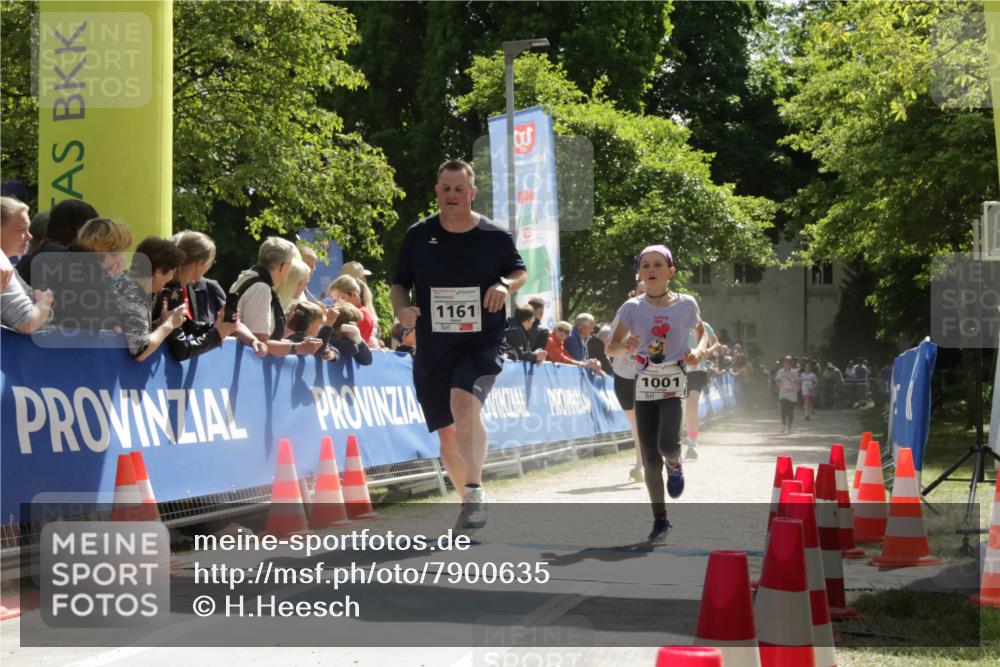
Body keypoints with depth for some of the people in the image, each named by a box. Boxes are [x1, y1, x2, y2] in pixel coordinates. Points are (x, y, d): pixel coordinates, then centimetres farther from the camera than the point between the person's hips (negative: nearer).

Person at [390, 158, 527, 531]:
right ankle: (470, 501, 29)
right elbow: (399, 284, 11)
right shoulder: (418, 236, 2)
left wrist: (505, 285, -9)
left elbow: (520, 272, 13)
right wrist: (402, 309, -11)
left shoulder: (495, 236, -2)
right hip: (432, 348, 3)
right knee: (447, 434, 9)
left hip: (482, 343, -3)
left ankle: (475, 491, -28)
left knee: (465, 405, -31)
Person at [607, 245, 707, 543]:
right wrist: (624, 346, -21)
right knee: (650, 459, 2)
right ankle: (660, 520, 16)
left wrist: (699, 351, -6)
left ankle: (674, 465, 13)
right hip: (644, 386, 2)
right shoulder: (632, 308, -2)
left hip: (673, 384, -1)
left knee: (667, 443, -24)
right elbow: (611, 347, 2)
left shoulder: (686, 304, -2)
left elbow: (701, 332, 16)